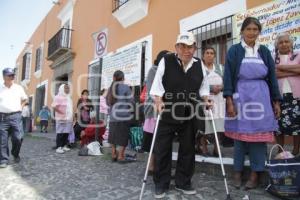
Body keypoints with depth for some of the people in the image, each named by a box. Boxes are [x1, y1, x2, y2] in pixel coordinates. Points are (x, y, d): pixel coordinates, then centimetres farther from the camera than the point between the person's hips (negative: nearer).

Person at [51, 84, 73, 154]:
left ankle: (64, 146, 16)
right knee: (60, 133, -7)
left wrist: (71, 117, 15)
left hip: (68, 118, 7)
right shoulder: (58, 97, -5)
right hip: (61, 118, -7)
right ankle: (58, 147, -3)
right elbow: (54, 106, -16)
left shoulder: (68, 98, 20)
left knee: (66, 133, 7)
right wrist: (61, 112, -17)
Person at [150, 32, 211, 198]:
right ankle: (161, 184, 19)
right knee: (162, 148, 2)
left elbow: (203, 86, 14)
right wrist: (158, 101, -19)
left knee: (188, 148, 11)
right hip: (168, 111, -3)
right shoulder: (166, 61, -5)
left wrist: (206, 100, -1)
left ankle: (183, 182, 28)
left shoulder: (199, 64, 8)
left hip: (190, 113, 4)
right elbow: (157, 84, -6)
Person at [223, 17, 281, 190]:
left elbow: (272, 77, 11)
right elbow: (228, 76, -3)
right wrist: (229, 101, -12)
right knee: (239, 135, 4)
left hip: (261, 98, 2)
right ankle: (238, 172, 18)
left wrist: (276, 101, 6)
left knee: (259, 135, 3)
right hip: (240, 97, -2)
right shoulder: (234, 51, 2)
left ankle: (255, 174, 16)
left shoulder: (264, 51, 11)